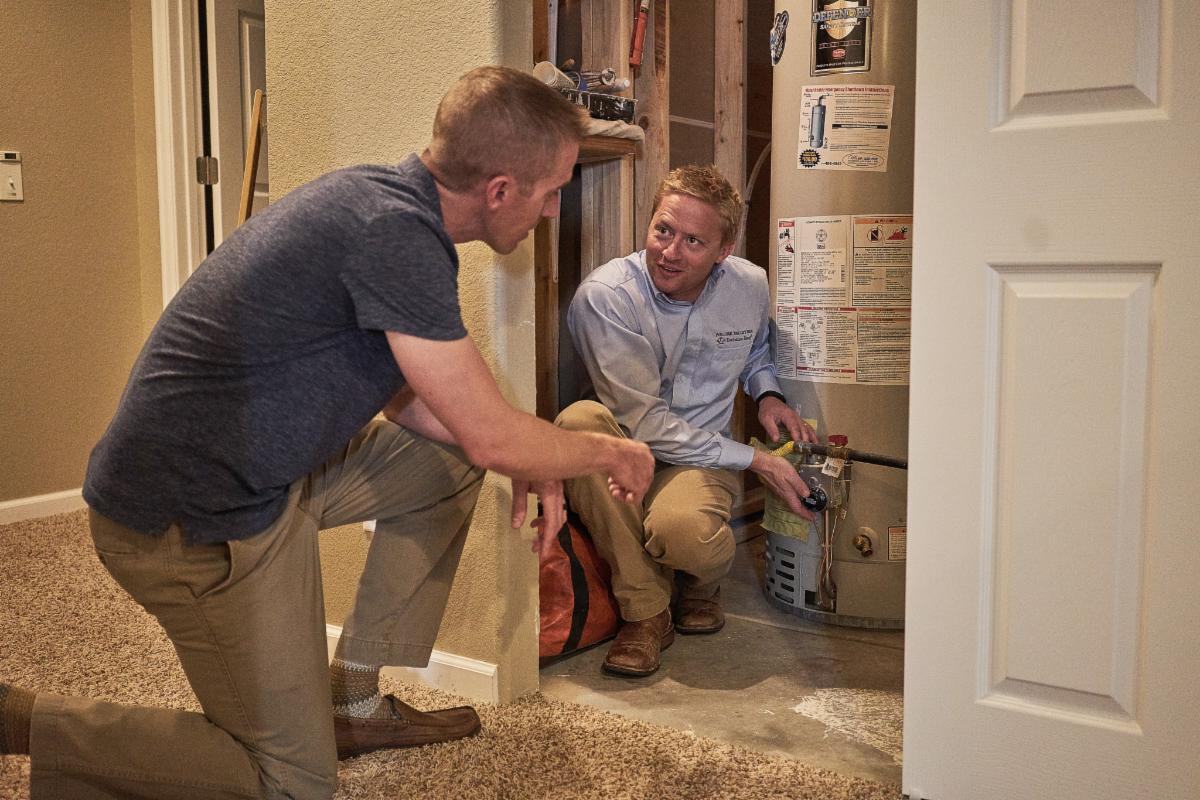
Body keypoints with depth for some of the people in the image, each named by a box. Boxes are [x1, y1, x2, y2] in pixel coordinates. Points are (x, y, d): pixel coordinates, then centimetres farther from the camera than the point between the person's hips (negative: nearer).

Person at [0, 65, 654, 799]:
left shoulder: (380, 195, 5)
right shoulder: (394, 234, -25)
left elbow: (404, 396, 15)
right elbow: (494, 437, -20)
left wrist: (527, 466, 6)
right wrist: (612, 455, -1)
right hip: (191, 519, -9)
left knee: (450, 465, 15)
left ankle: (354, 699, 21)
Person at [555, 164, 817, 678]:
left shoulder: (749, 287, -2)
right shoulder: (604, 297, -18)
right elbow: (645, 424, -19)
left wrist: (767, 394, 3)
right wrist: (755, 461, -18)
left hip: (701, 458, 1)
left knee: (682, 528, -36)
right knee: (580, 422, -37)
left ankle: (702, 582, 7)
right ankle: (645, 611, -22)